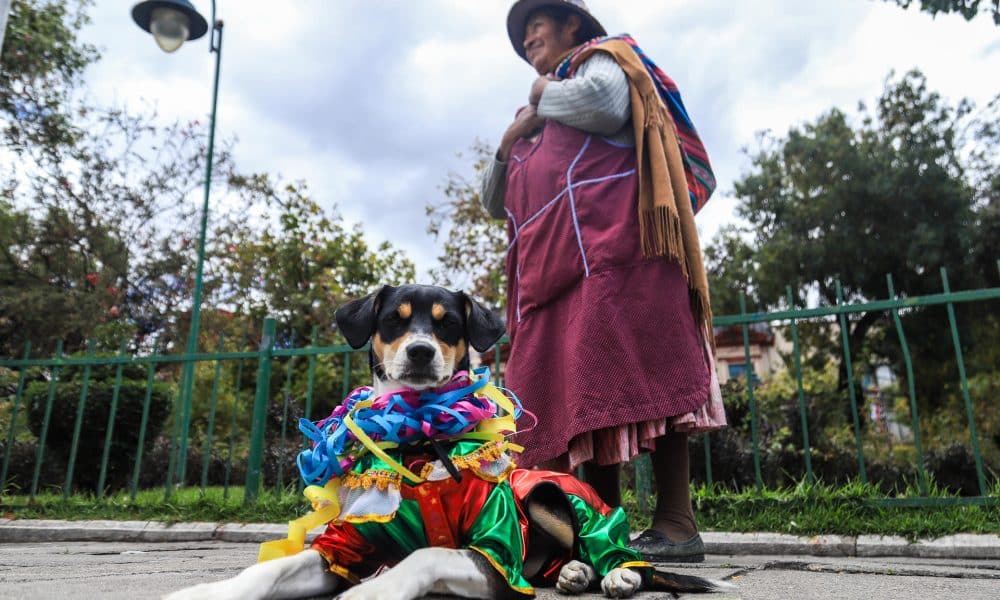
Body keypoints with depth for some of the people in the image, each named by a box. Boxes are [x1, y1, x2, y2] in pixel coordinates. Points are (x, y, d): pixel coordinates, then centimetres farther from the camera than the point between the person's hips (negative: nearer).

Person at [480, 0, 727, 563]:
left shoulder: (603, 57, 16)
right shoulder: (536, 127, 34)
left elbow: (604, 104, -11)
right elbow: (495, 202, 29)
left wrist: (544, 96, 8)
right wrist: (509, 142, 13)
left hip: (612, 246, -7)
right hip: (553, 264, 7)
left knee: (637, 372, -15)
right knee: (578, 390, -2)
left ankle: (677, 522, -14)